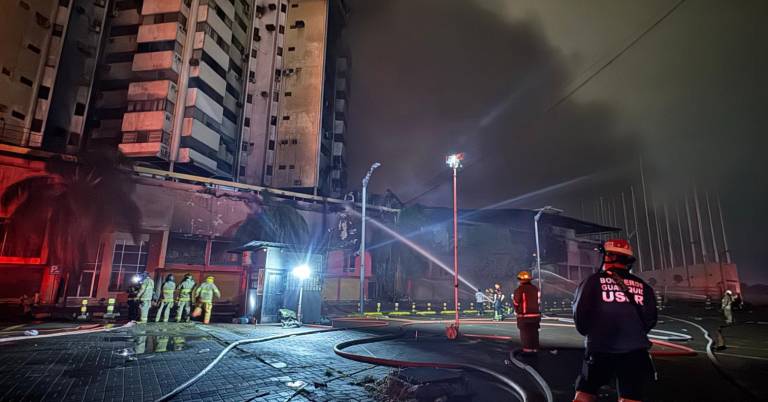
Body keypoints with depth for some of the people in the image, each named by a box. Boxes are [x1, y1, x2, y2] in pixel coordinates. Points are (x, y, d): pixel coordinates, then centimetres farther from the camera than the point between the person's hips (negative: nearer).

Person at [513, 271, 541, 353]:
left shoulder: (520, 289, -15)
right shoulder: (535, 289, 8)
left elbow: (516, 302, -12)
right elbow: (538, 301, 11)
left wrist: (513, 298, 6)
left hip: (524, 316, -6)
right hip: (535, 314, 6)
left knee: (525, 334, 2)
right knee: (534, 333, 15)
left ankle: (527, 350, 3)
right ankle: (535, 349, 20)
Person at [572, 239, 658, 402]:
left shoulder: (594, 280, -2)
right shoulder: (643, 286, 8)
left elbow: (580, 313, -6)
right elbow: (650, 319, 9)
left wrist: (587, 332, 15)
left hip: (601, 349, -2)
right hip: (635, 351, 3)